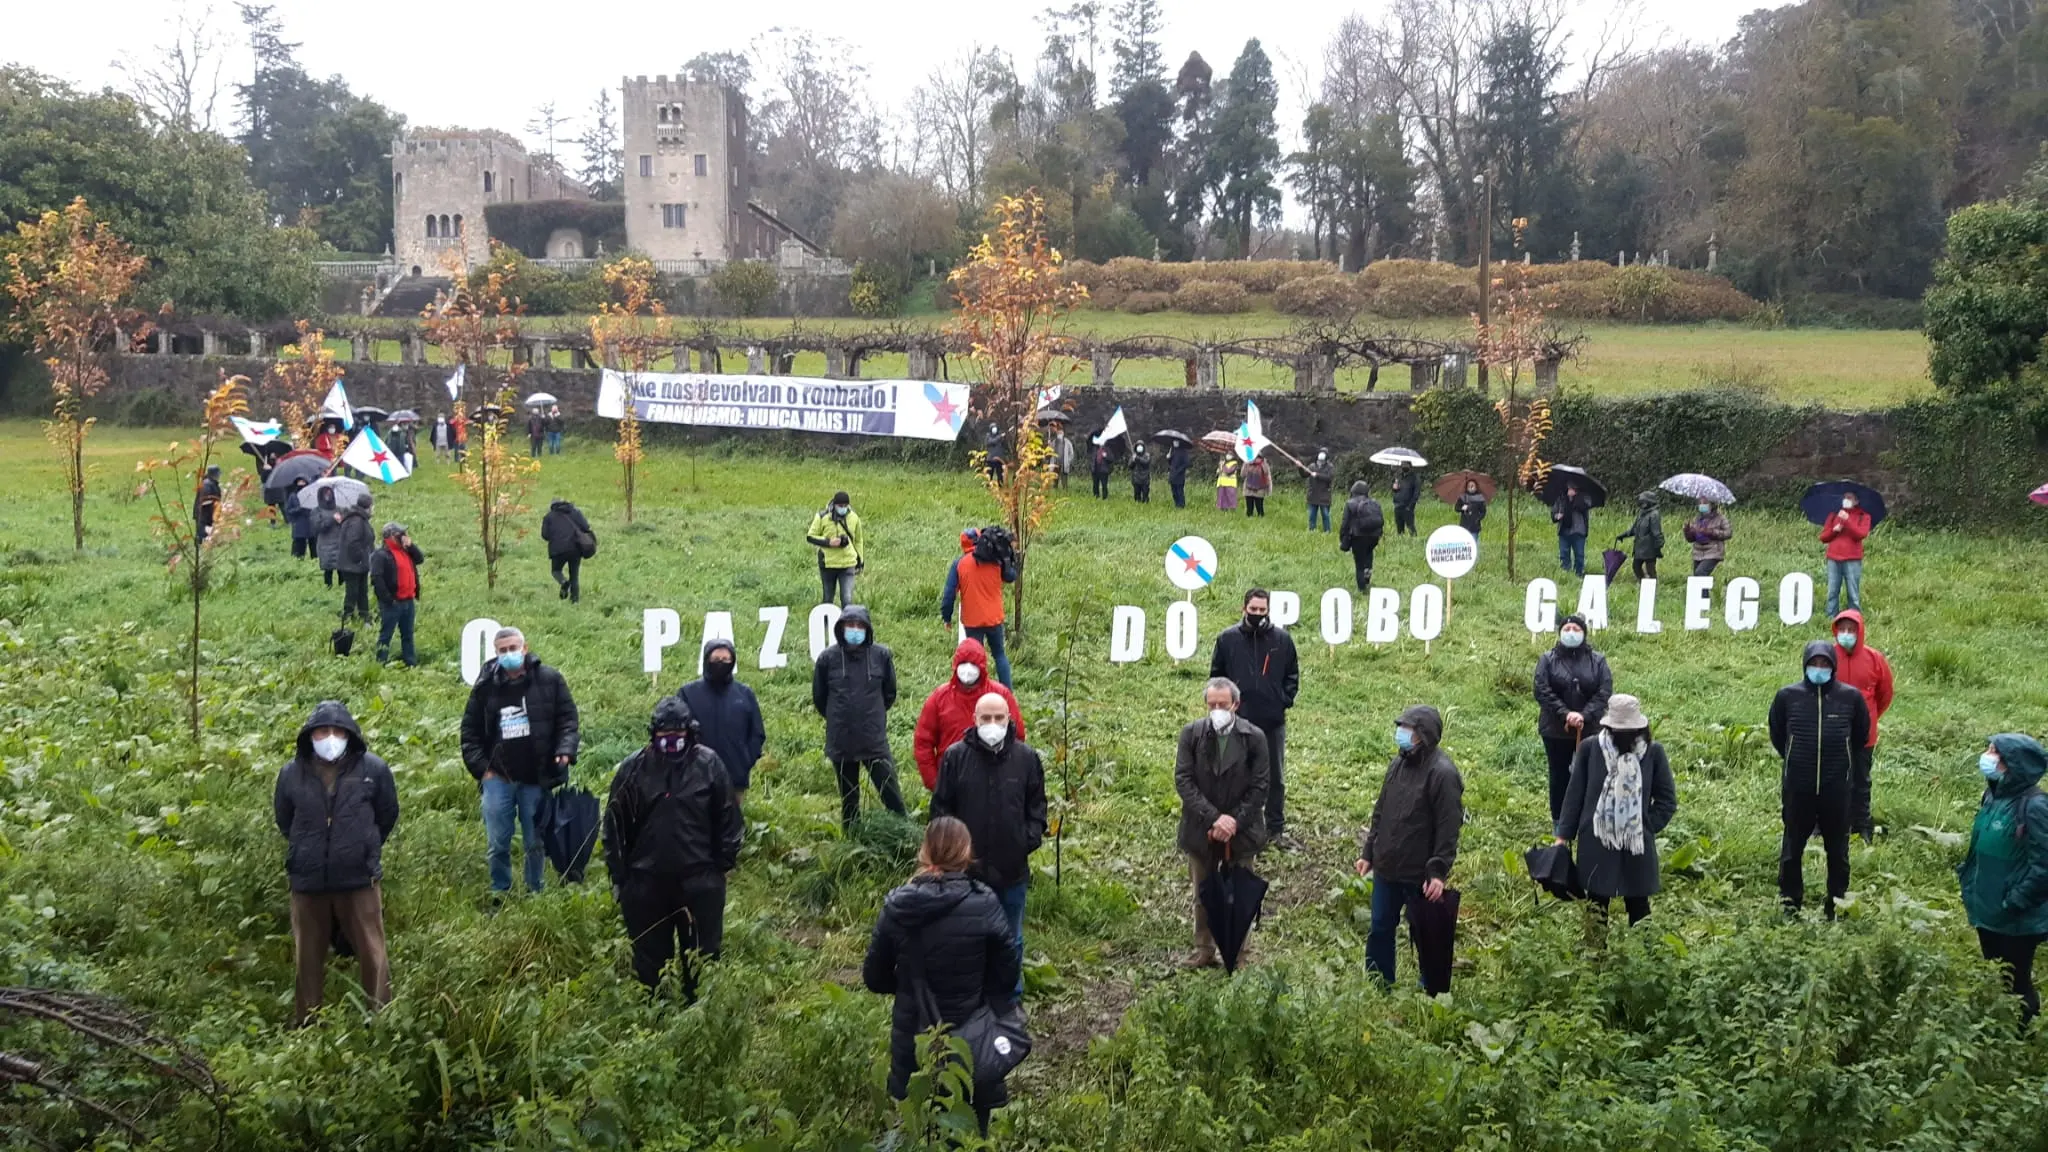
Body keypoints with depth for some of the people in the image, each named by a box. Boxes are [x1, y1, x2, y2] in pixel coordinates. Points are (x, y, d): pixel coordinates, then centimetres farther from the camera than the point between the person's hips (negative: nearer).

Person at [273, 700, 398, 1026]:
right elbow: (284, 819, 16)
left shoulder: (373, 769, -6)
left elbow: (387, 816, 9)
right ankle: (305, 1024, 25)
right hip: (308, 882, 2)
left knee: (372, 954, 1)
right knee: (308, 959, 13)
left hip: (360, 880, -2)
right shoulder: (292, 773, -2)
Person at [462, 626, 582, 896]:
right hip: (498, 778, 1)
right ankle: (500, 895, 18)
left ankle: (535, 894, 20)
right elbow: (470, 732, 9)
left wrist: (565, 751, -14)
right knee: (497, 845, 4)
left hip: (536, 779, -1)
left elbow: (568, 720, 1)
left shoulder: (549, 679, -1)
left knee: (535, 844, 8)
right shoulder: (485, 686, 4)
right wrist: (480, 767, 0)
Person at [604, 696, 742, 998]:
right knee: (649, 954, 11)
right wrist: (618, 875, 3)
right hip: (646, 880, 1)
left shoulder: (708, 764, -4)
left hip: (699, 881, -1)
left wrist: (725, 860, 1)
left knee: (702, 955, 9)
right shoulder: (633, 768, -2)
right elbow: (615, 824, 4)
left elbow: (728, 816, 3)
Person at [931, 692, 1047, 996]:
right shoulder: (955, 756, -7)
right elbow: (941, 807, -1)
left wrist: (1030, 840, -7)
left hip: (1012, 869, 1)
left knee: (1011, 940, 16)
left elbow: (1036, 806, 6)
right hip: (967, 868, -1)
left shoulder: (1027, 758, -3)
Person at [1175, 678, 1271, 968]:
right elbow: (1183, 780, -11)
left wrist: (1234, 821, -16)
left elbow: (1260, 786, -9)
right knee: (1202, 895, 15)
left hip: (1241, 831, -1)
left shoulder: (1254, 737, -9)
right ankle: (1204, 951, 30)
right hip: (1201, 831, 1)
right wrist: (1213, 818, -21)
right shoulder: (1191, 734, -7)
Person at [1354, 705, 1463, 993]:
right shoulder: (1399, 762, 5)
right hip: (1387, 869, 7)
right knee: (1379, 930, 15)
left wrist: (1439, 872, -22)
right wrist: (1368, 852, 14)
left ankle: (1436, 997, 24)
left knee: (1426, 938, 7)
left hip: (1420, 875, -7)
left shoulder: (1442, 773, -18)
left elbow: (1448, 828, -20)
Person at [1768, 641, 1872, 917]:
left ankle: (1837, 905, 20)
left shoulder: (1850, 697, -5)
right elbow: (1777, 734, 11)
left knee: (1838, 849, 9)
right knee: (1792, 848, 8)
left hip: (1836, 787, 0)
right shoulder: (1787, 695, -6)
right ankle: (1790, 904, 19)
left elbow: (1861, 735, 12)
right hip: (1797, 786, 0)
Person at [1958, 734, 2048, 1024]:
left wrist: (2013, 903, -20)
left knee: (2015, 984, 8)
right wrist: (1970, 883, 10)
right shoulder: (1993, 795, 2)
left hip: (2017, 920, -8)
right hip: (1988, 911, 8)